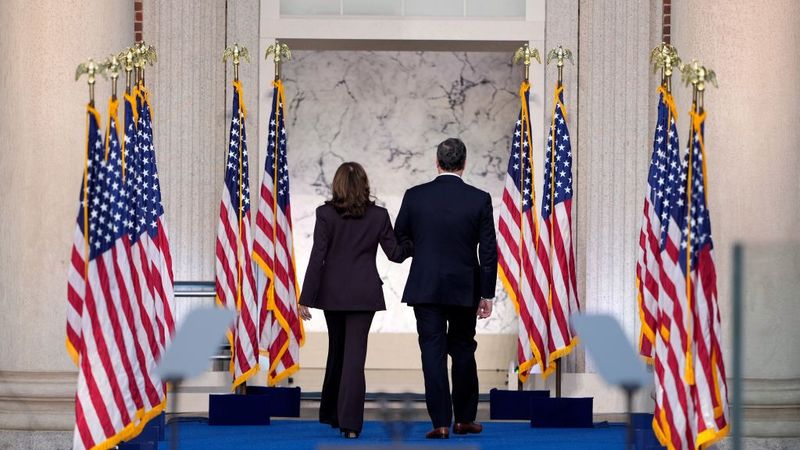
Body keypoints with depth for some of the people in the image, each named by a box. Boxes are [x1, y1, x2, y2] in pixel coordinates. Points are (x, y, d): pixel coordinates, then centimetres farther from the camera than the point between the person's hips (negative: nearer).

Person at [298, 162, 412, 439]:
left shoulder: (326, 214, -7)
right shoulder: (378, 216, -4)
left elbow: (317, 258, -8)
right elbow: (395, 253, 2)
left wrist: (306, 298, -6)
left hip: (333, 292, 1)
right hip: (363, 294, -1)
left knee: (337, 350, 18)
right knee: (355, 353, -2)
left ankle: (333, 413, 28)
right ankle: (349, 422, -11)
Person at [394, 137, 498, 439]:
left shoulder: (415, 196, -5)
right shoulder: (480, 199, -6)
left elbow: (399, 241, 4)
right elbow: (488, 251, -5)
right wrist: (487, 295, 2)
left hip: (425, 288, 0)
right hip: (464, 289, 1)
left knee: (433, 352, 2)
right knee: (463, 352, 14)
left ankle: (441, 422, -2)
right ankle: (464, 419, 20)